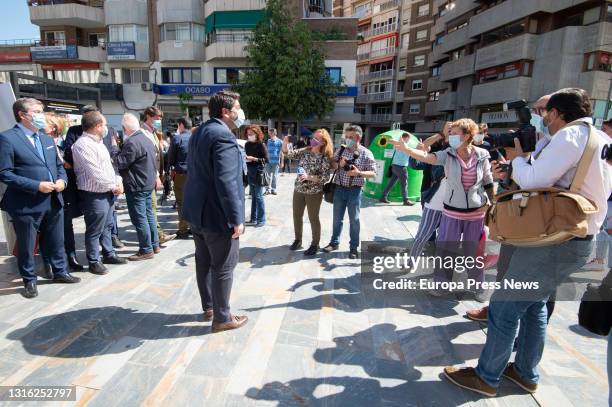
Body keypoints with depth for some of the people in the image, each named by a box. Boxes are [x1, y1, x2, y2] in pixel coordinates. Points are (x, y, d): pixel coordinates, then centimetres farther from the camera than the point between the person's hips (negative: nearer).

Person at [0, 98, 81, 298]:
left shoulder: (47, 139, 13)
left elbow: (59, 165, 18)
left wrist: (62, 180, -3)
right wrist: (36, 186, -20)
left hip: (54, 201, 6)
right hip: (26, 205, -6)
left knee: (56, 242, 17)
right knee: (26, 246, 10)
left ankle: (60, 272, 33)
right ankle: (30, 281, 25)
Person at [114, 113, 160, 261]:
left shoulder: (132, 142, -19)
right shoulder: (146, 138, 12)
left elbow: (121, 163, -16)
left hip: (136, 186, -9)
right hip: (148, 184, 10)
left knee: (139, 218, -3)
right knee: (148, 215, 15)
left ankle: (146, 250, 3)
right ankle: (154, 245, 24)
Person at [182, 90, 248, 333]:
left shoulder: (199, 132, 12)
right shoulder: (223, 136, -19)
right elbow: (226, 182, -27)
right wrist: (236, 218, -23)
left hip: (197, 211, 10)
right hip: (217, 214, -10)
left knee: (204, 262, 18)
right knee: (223, 267, 3)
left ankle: (209, 308, 34)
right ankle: (221, 318, 16)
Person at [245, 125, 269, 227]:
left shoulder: (261, 144, -8)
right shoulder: (247, 144, 10)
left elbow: (266, 159, -11)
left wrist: (253, 158, -18)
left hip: (258, 172, -6)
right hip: (250, 172, 6)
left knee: (258, 196, -3)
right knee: (253, 196, 13)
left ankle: (261, 220, 7)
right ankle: (253, 219, 21)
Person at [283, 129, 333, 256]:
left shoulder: (325, 158, -11)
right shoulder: (304, 151, 2)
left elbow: (325, 177, -16)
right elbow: (289, 154, 0)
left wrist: (309, 177, -26)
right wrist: (285, 143, -17)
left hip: (314, 193, -5)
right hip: (298, 190, 5)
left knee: (313, 218, 6)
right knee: (297, 216, 14)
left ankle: (315, 245, 21)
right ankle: (298, 240, 33)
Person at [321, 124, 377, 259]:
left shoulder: (366, 153, -6)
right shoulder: (340, 150, 5)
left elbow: (373, 173, -7)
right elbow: (331, 165, 8)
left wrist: (359, 173, -23)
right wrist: (339, 164, -13)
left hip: (355, 190, -3)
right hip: (339, 189, 3)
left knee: (354, 220, 6)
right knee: (337, 218, 13)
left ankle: (354, 247, 19)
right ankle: (334, 242, 30)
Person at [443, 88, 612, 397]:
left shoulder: (570, 136, -15)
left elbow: (533, 181, -19)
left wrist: (517, 158, -2)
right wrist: (521, 164, 5)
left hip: (555, 242, -10)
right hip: (578, 239, 10)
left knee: (504, 306, -1)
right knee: (533, 303, 21)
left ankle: (486, 377, 13)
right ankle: (525, 373, 34)